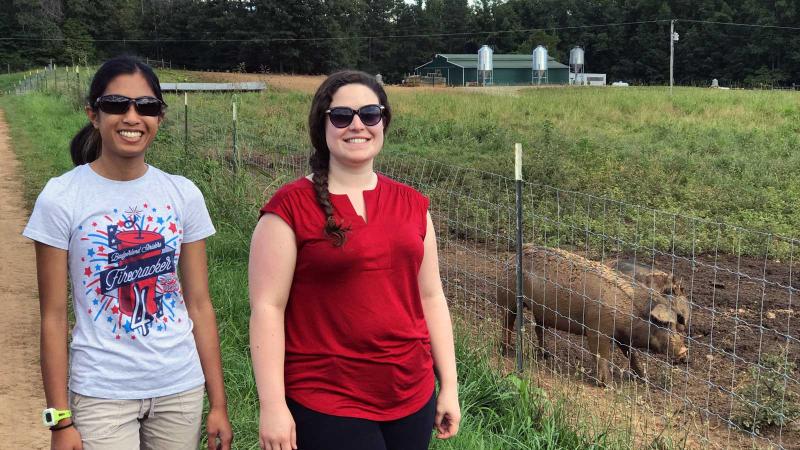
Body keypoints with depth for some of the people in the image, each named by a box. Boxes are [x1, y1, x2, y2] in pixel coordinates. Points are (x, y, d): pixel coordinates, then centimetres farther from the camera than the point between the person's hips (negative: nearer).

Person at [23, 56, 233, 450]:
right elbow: (54, 317, -7)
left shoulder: (183, 195, -2)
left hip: (181, 390, 3)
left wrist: (218, 403, 1)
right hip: (102, 394, -2)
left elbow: (199, 305, 1)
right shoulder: (61, 199, -9)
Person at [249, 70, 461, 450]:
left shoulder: (412, 205, 6)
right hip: (326, 405, -4)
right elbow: (267, 307, -10)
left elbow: (431, 297, 10)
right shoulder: (290, 207, -8)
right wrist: (272, 405, -14)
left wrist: (448, 385, 9)